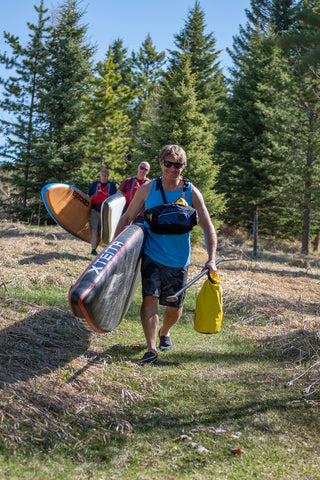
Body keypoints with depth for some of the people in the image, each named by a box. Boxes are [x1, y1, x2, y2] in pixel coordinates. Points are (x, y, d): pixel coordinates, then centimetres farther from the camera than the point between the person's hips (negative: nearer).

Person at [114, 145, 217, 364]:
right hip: (152, 255, -1)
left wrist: (211, 259, -14)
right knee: (149, 297, -18)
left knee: (175, 307, 10)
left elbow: (208, 228, -3)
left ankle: (165, 333, 41)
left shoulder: (192, 193, -4)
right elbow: (127, 218, 8)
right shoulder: (147, 190, -2)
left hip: (178, 260, 1)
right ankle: (151, 349, -12)